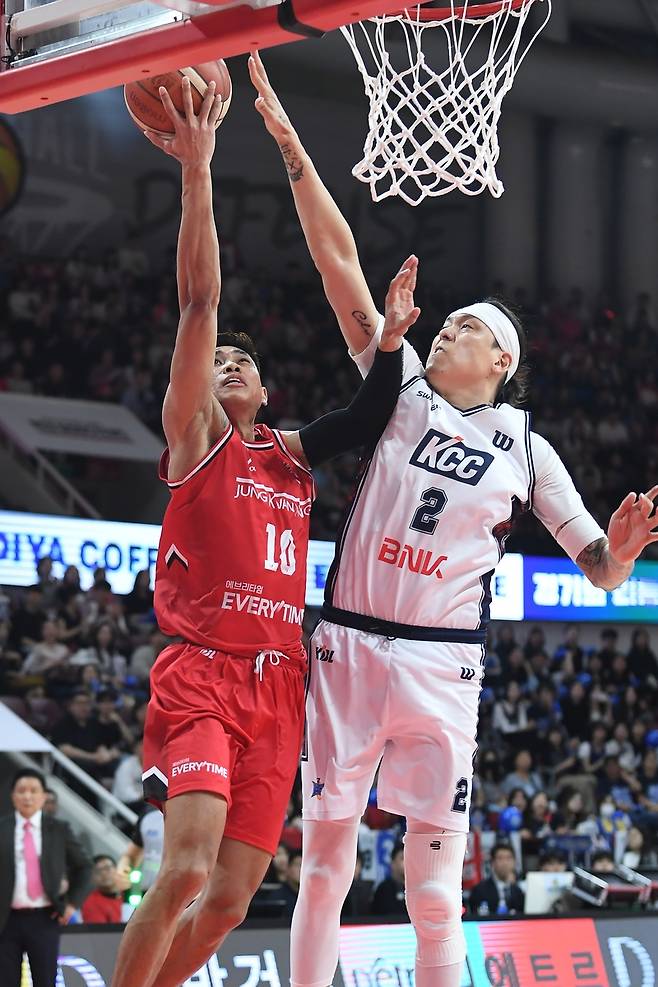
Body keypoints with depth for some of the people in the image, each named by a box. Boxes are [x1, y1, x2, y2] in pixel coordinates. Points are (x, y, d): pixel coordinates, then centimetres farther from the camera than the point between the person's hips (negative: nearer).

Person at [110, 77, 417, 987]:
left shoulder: (293, 455, 20)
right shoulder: (194, 436, 6)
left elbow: (371, 419, 26)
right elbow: (199, 301, -3)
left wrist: (390, 339, 9)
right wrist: (197, 174, -11)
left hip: (279, 684, 6)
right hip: (201, 674, -6)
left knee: (231, 898, 1)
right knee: (188, 871, -23)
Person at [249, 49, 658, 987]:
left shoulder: (525, 449, 7)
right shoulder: (401, 386, 6)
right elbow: (340, 259, -1)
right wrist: (291, 147, -8)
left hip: (442, 664, 0)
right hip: (349, 648, 0)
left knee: (436, 891, 0)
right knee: (324, 867, 3)